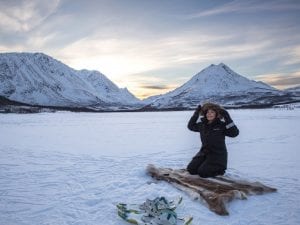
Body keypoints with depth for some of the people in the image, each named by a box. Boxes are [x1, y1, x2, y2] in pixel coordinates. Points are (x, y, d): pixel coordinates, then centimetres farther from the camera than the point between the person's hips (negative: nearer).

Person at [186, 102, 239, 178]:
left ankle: (220, 169, 9)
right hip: (204, 152, 6)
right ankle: (208, 166, 20)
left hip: (218, 155, -6)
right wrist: (196, 113, 6)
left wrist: (227, 118, -29)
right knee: (191, 169, -2)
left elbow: (234, 133, -24)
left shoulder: (221, 125, -12)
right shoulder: (202, 125, 2)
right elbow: (191, 126, 17)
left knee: (202, 173, -16)